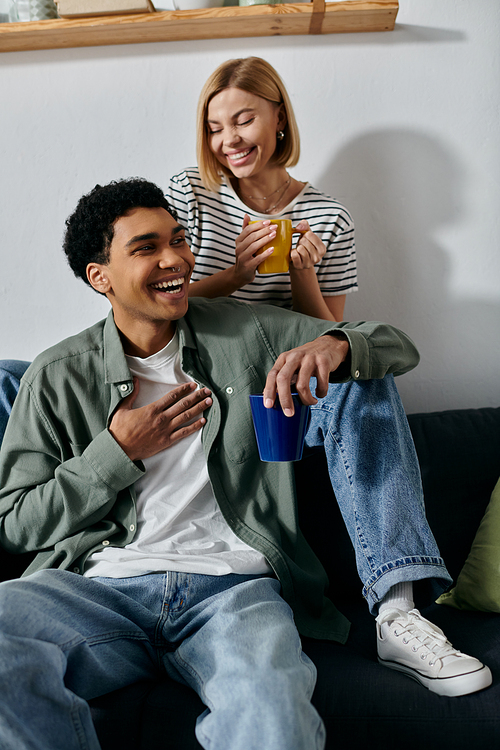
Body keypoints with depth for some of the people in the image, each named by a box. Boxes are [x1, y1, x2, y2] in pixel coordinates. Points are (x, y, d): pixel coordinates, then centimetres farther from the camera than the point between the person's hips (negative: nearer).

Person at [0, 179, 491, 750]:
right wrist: (118, 453, -4)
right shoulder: (56, 377, 10)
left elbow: (399, 347, 12)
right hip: (99, 588, 2)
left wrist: (336, 346, -11)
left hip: (232, 586, -1)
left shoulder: (247, 333, 13)